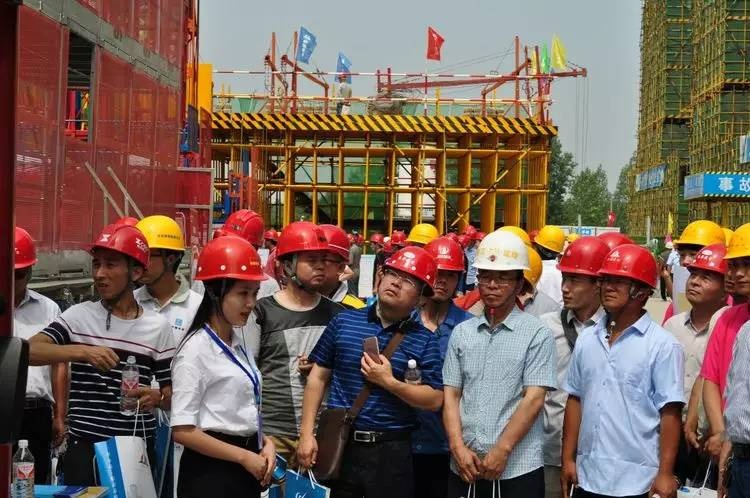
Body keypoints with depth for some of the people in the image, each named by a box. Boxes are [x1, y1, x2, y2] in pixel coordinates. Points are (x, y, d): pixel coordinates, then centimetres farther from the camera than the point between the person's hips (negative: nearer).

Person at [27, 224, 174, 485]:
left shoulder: (158, 326, 2)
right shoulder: (78, 316, 0)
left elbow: (172, 395, 6)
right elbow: (30, 351, -14)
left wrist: (156, 397, -16)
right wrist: (81, 351, -27)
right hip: (84, 447, -1)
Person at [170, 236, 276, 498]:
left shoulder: (238, 342, 8)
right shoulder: (196, 349, -14)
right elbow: (183, 430, -18)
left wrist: (266, 443, 0)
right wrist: (244, 457, -16)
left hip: (245, 469, 7)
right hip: (211, 471, -7)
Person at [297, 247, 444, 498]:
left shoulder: (424, 341, -1)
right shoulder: (343, 321, 3)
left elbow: (435, 400, -5)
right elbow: (318, 377, 5)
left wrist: (389, 382, -16)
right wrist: (307, 433, 0)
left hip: (391, 450, -1)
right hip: (338, 443, 2)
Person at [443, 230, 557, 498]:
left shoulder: (537, 334, -3)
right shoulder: (461, 332, 8)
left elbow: (533, 399, -9)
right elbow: (451, 395, 7)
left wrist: (501, 451, -14)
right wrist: (458, 447, -5)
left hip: (518, 469, -3)